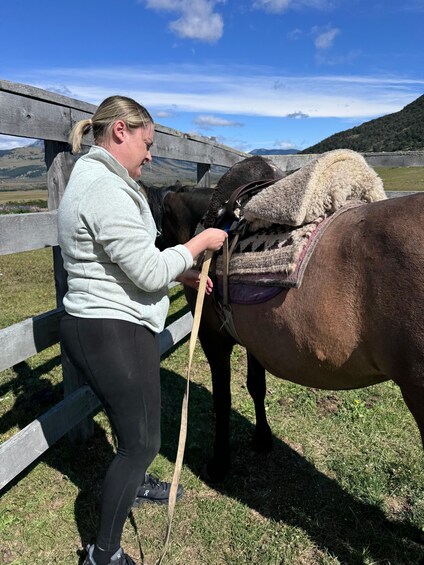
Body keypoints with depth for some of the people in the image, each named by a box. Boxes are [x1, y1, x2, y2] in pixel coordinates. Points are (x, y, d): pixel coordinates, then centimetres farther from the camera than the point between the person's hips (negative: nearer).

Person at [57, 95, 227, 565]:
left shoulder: (91, 180, 13)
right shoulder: (107, 189, -22)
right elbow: (149, 273, -23)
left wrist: (183, 273, 10)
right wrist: (200, 242, -9)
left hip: (95, 326, 11)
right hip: (114, 334, -11)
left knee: (137, 421, 29)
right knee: (142, 440, 6)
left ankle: (135, 484, 56)